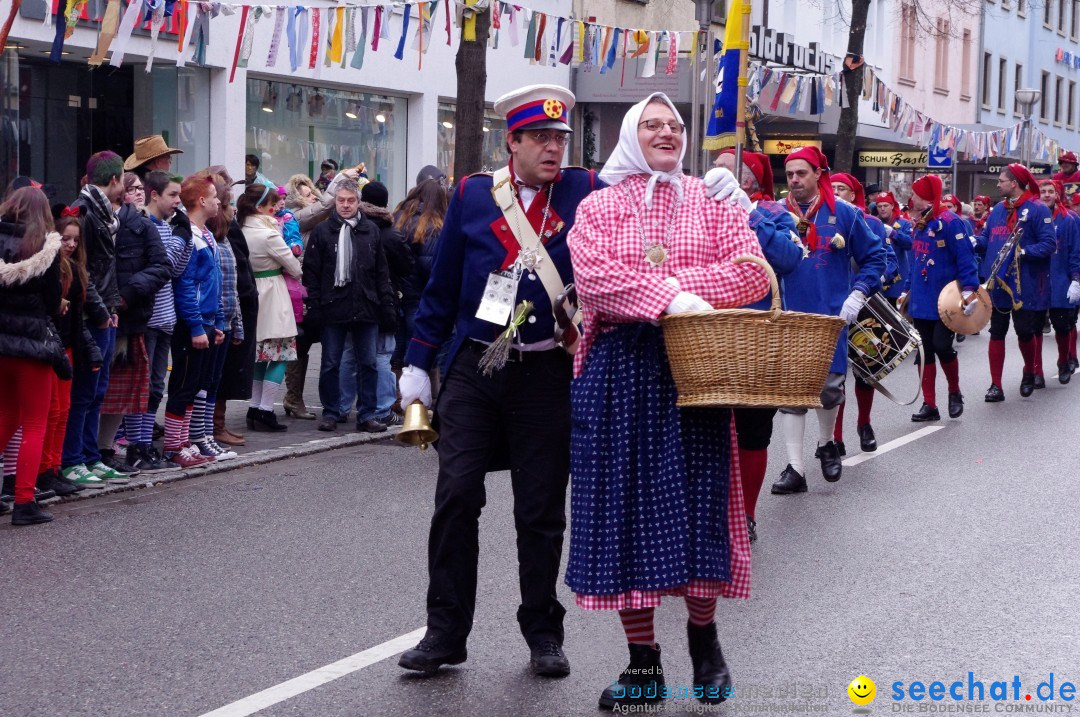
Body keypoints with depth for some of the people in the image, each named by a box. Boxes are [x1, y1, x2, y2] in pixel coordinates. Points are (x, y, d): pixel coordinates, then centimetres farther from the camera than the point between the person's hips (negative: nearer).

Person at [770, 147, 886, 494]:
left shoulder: (844, 214, -1)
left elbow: (875, 256, 6)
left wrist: (858, 294, -5)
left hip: (831, 317, -1)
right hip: (789, 318, 1)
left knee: (830, 388, 2)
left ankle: (826, 443, 32)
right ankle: (795, 468, 3)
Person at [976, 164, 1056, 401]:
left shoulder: (1037, 209, -9)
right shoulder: (997, 210, 11)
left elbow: (1049, 244, -14)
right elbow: (986, 239, 13)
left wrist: (1024, 251, -26)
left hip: (1024, 286, -5)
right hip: (997, 283, 5)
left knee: (1024, 332, 6)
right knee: (997, 333, 5)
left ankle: (1029, 374, 33)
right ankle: (996, 386, 8)